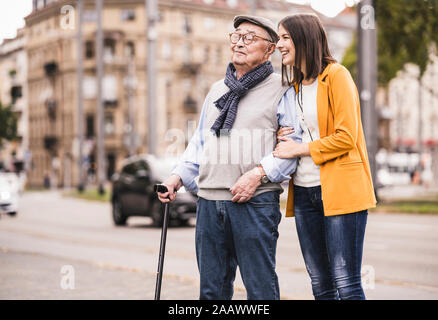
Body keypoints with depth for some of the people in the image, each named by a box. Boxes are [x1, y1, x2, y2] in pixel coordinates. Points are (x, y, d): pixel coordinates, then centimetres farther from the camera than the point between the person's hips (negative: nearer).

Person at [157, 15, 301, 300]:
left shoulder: (280, 89, 1)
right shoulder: (217, 90, 20)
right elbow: (199, 143, 24)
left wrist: (258, 173, -18)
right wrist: (179, 176, 10)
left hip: (256, 202, -6)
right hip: (209, 202, 6)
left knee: (260, 287, -1)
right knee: (212, 288, 11)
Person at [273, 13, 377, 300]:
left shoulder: (336, 75, -5)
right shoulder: (296, 85, 18)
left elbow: (346, 137, -13)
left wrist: (299, 148, -10)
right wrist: (283, 140, 5)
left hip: (340, 189, -7)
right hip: (304, 191, 7)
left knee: (346, 283, -7)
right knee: (321, 284, 10)